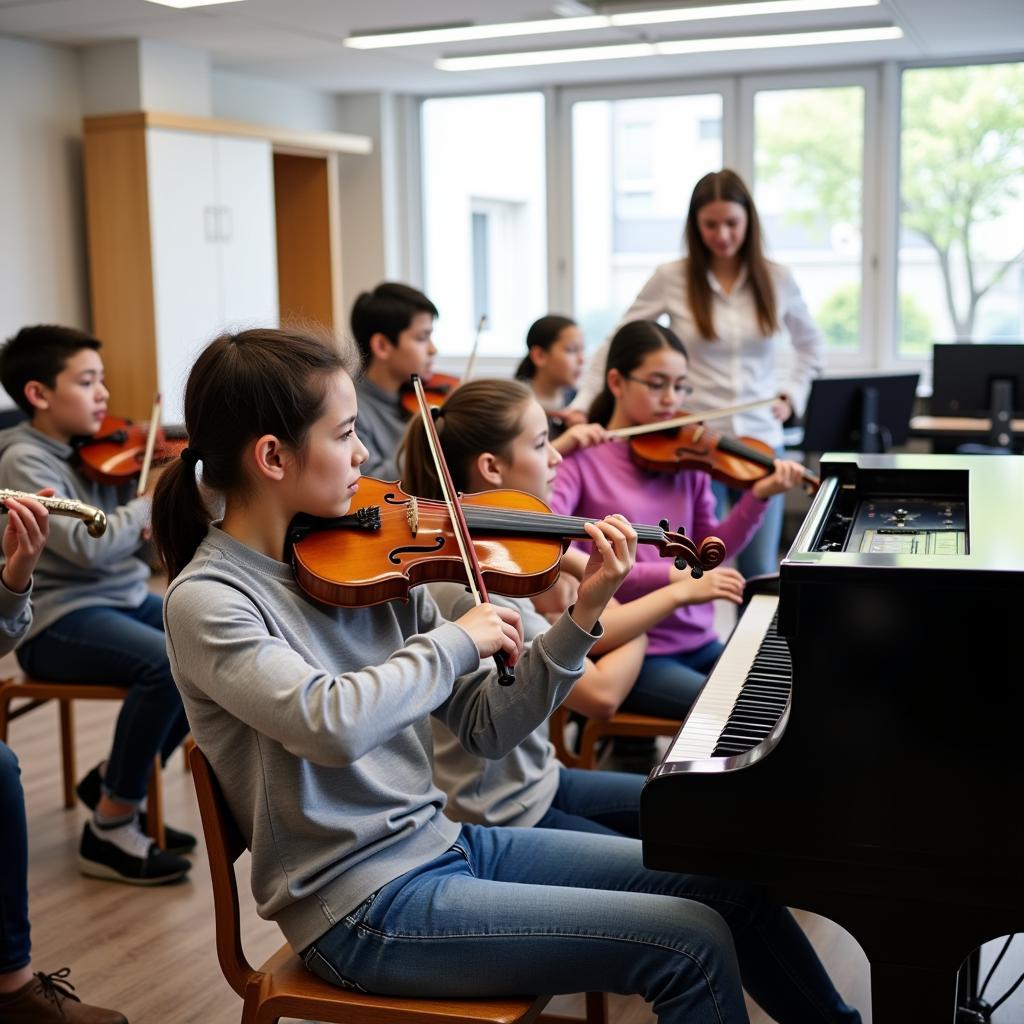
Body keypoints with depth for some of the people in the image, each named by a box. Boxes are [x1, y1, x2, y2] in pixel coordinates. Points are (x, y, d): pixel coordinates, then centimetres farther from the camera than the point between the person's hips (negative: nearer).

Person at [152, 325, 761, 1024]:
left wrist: (583, 616, -6)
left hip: (443, 840, 7)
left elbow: (485, 728, 5)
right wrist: (458, 641, -21)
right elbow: (333, 724, -35)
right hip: (366, 910, -7)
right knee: (694, 946, -13)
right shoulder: (206, 601, -16)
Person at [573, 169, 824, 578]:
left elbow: (811, 345, 21)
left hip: (760, 443, 2)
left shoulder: (776, 280, 4)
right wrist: (583, 406, -10)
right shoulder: (671, 278, -3)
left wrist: (792, 394, 8)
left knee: (760, 572, 7)